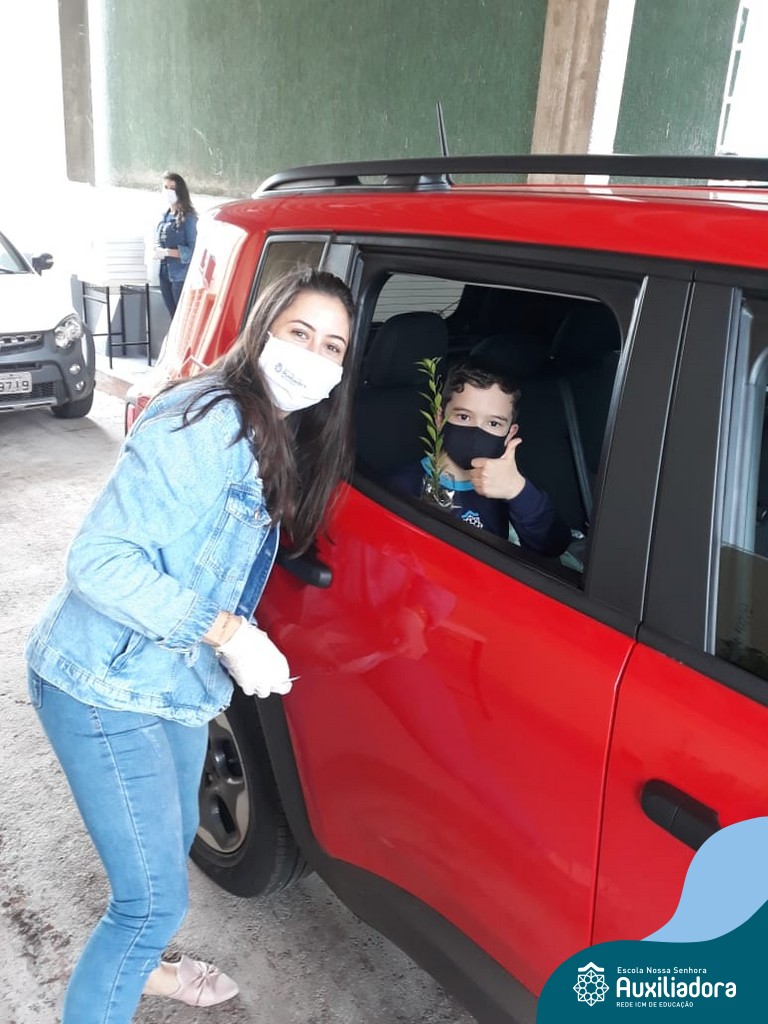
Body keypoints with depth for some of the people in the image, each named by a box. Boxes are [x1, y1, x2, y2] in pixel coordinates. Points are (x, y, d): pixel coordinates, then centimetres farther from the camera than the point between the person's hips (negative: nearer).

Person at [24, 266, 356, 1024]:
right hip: (106, 688, -9)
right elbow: (98, 560, -28)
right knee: (156, 897, 0)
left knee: (172, 845, 28)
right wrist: (226, 633, -28)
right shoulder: (206, 423, -25)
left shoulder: (280, 441, 3)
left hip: (174, 681, 9)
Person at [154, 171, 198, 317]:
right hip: (165, 274, 7)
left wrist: (167, 252, -18)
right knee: (174, 317, 14)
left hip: (181, 277, -7)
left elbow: (193, 250, -15)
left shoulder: (188, 217, -10)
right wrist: (157, 250, -2)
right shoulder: (165, 216, 12)